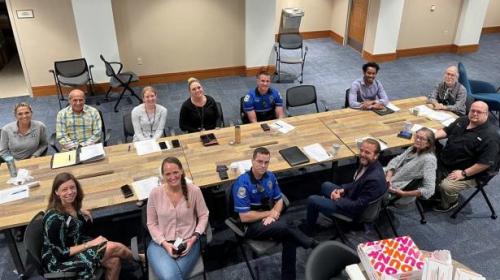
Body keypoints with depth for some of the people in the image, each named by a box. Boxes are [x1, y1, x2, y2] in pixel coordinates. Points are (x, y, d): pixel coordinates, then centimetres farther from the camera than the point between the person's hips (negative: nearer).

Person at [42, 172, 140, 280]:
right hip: (59, 261, -8)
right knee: (115, 247, -15)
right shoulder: (54, 218, -27)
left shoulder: (72, 205, -2)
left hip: (76, 247, 8)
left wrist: (82, 213, -3)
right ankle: (139, 259, 15)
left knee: (114, 262, -12)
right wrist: (90, 244, -19)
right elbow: (61, 253, -23)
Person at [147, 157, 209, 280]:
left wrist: (194, 237, -9)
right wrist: (165, 243, -10)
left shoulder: (194, 191, -6)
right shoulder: (155, 193, -6)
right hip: (160, 243, 0)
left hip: (187, 242, 0)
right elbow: (152, 223, 2)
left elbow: (203, 216, 5)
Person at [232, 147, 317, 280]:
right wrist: (269, 213, -11)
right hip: (251, 225, -5)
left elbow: (279, 200, 9)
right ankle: (313, 245, -9)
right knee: (285, 228, -30)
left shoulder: (270, 176, 0)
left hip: (269, 218, 6)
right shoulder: (243, 183, -19)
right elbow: (244, 217, -20)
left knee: (290, 238, -23)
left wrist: (273, 215, -13)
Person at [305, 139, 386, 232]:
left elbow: (359, 206, -28)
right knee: (325, 185, 26)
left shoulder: (374, 179, -36)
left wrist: (338, 200, -16)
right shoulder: (367, 163, -9)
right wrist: (343, 189, -4)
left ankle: (308, 230, 25)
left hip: (355, 210, -9)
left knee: (312, 200, -2)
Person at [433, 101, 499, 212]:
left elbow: (486, 162, -25)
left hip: (469, 172, -8)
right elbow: (446, 130, 15)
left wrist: (464, 173, -24)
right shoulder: (463, 120, 4)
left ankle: (451, 202, 9)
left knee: (446, 186, -26)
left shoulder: (490, 135, -21)